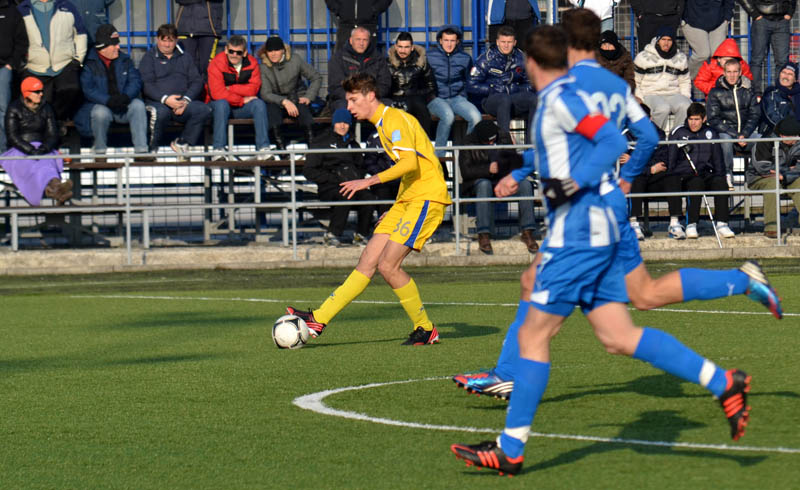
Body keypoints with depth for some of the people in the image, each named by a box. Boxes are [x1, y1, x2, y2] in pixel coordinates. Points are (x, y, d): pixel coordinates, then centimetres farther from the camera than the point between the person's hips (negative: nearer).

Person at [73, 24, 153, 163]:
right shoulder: (89, 64, -5)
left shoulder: (124, 60, 11)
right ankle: (99, 150, -14)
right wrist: (109, 101, -28)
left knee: (138, 104, -25)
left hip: (123, 107, 4)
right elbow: (88, 90, -14)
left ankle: (141, 150, -27)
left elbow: (135, 81, 2)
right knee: (101, 112, -37)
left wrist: (125, 97, -20)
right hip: (99, 105, -4)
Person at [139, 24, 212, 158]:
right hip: (158, 102, -3)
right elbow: (146, 85, -3)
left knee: (204, 110, -26)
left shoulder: (185, 58, 22)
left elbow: (197, 82, 12)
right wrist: (165, 99, -19)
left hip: (183, 103, 3)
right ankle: (151, 148, -19)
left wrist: (186, 100, -9)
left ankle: (181, 143, -10)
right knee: (161, 112, -40)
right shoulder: (149, 58, 12)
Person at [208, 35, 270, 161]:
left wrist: (230, 89, -19)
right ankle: (218, 150, -41)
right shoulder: (217, 64, -12)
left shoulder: (251, 63, -1)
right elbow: (217, 93, -22)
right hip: (222, 107, -3)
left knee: (259, 104, -25)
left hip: (242, 108, 3)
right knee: (222, 103, -36)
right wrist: (242, 100, -17)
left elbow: (253, 89, -13)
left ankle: (263, 149, -31)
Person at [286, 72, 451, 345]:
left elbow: (410, 161, -25)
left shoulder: (395, 120, -12)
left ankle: (425, 330, -3)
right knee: (367, 263, 3)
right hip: (407, 200, 10)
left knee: (387, 265, -16)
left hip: (427, 198, -10)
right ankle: (318, 320, -1)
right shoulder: (382, 124, 19)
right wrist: (397, 207, 24)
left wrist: (370, 181, -27)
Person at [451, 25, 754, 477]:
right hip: (598, 232, 9)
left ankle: (511, 449, -1)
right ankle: (723, 383, -3)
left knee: (534, 336, -4)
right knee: (619, 337, 4)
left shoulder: (560, 98, -10)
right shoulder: (561, 98, 17)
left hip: (576, 235, -9)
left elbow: (613, 141, -19)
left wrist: (575, 184, -24)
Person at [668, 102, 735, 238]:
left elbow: (718, 160, 20)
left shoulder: (711, 133, 17)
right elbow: (670, 160, 4)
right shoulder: (678, 133, 8)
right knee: (697, 182, -37)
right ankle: (691, 225, -39)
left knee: (720, 181, -30)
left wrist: (719, 175, 3)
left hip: (706, 174, 3)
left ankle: (721, 224, -33)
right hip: (683, 175, -3)